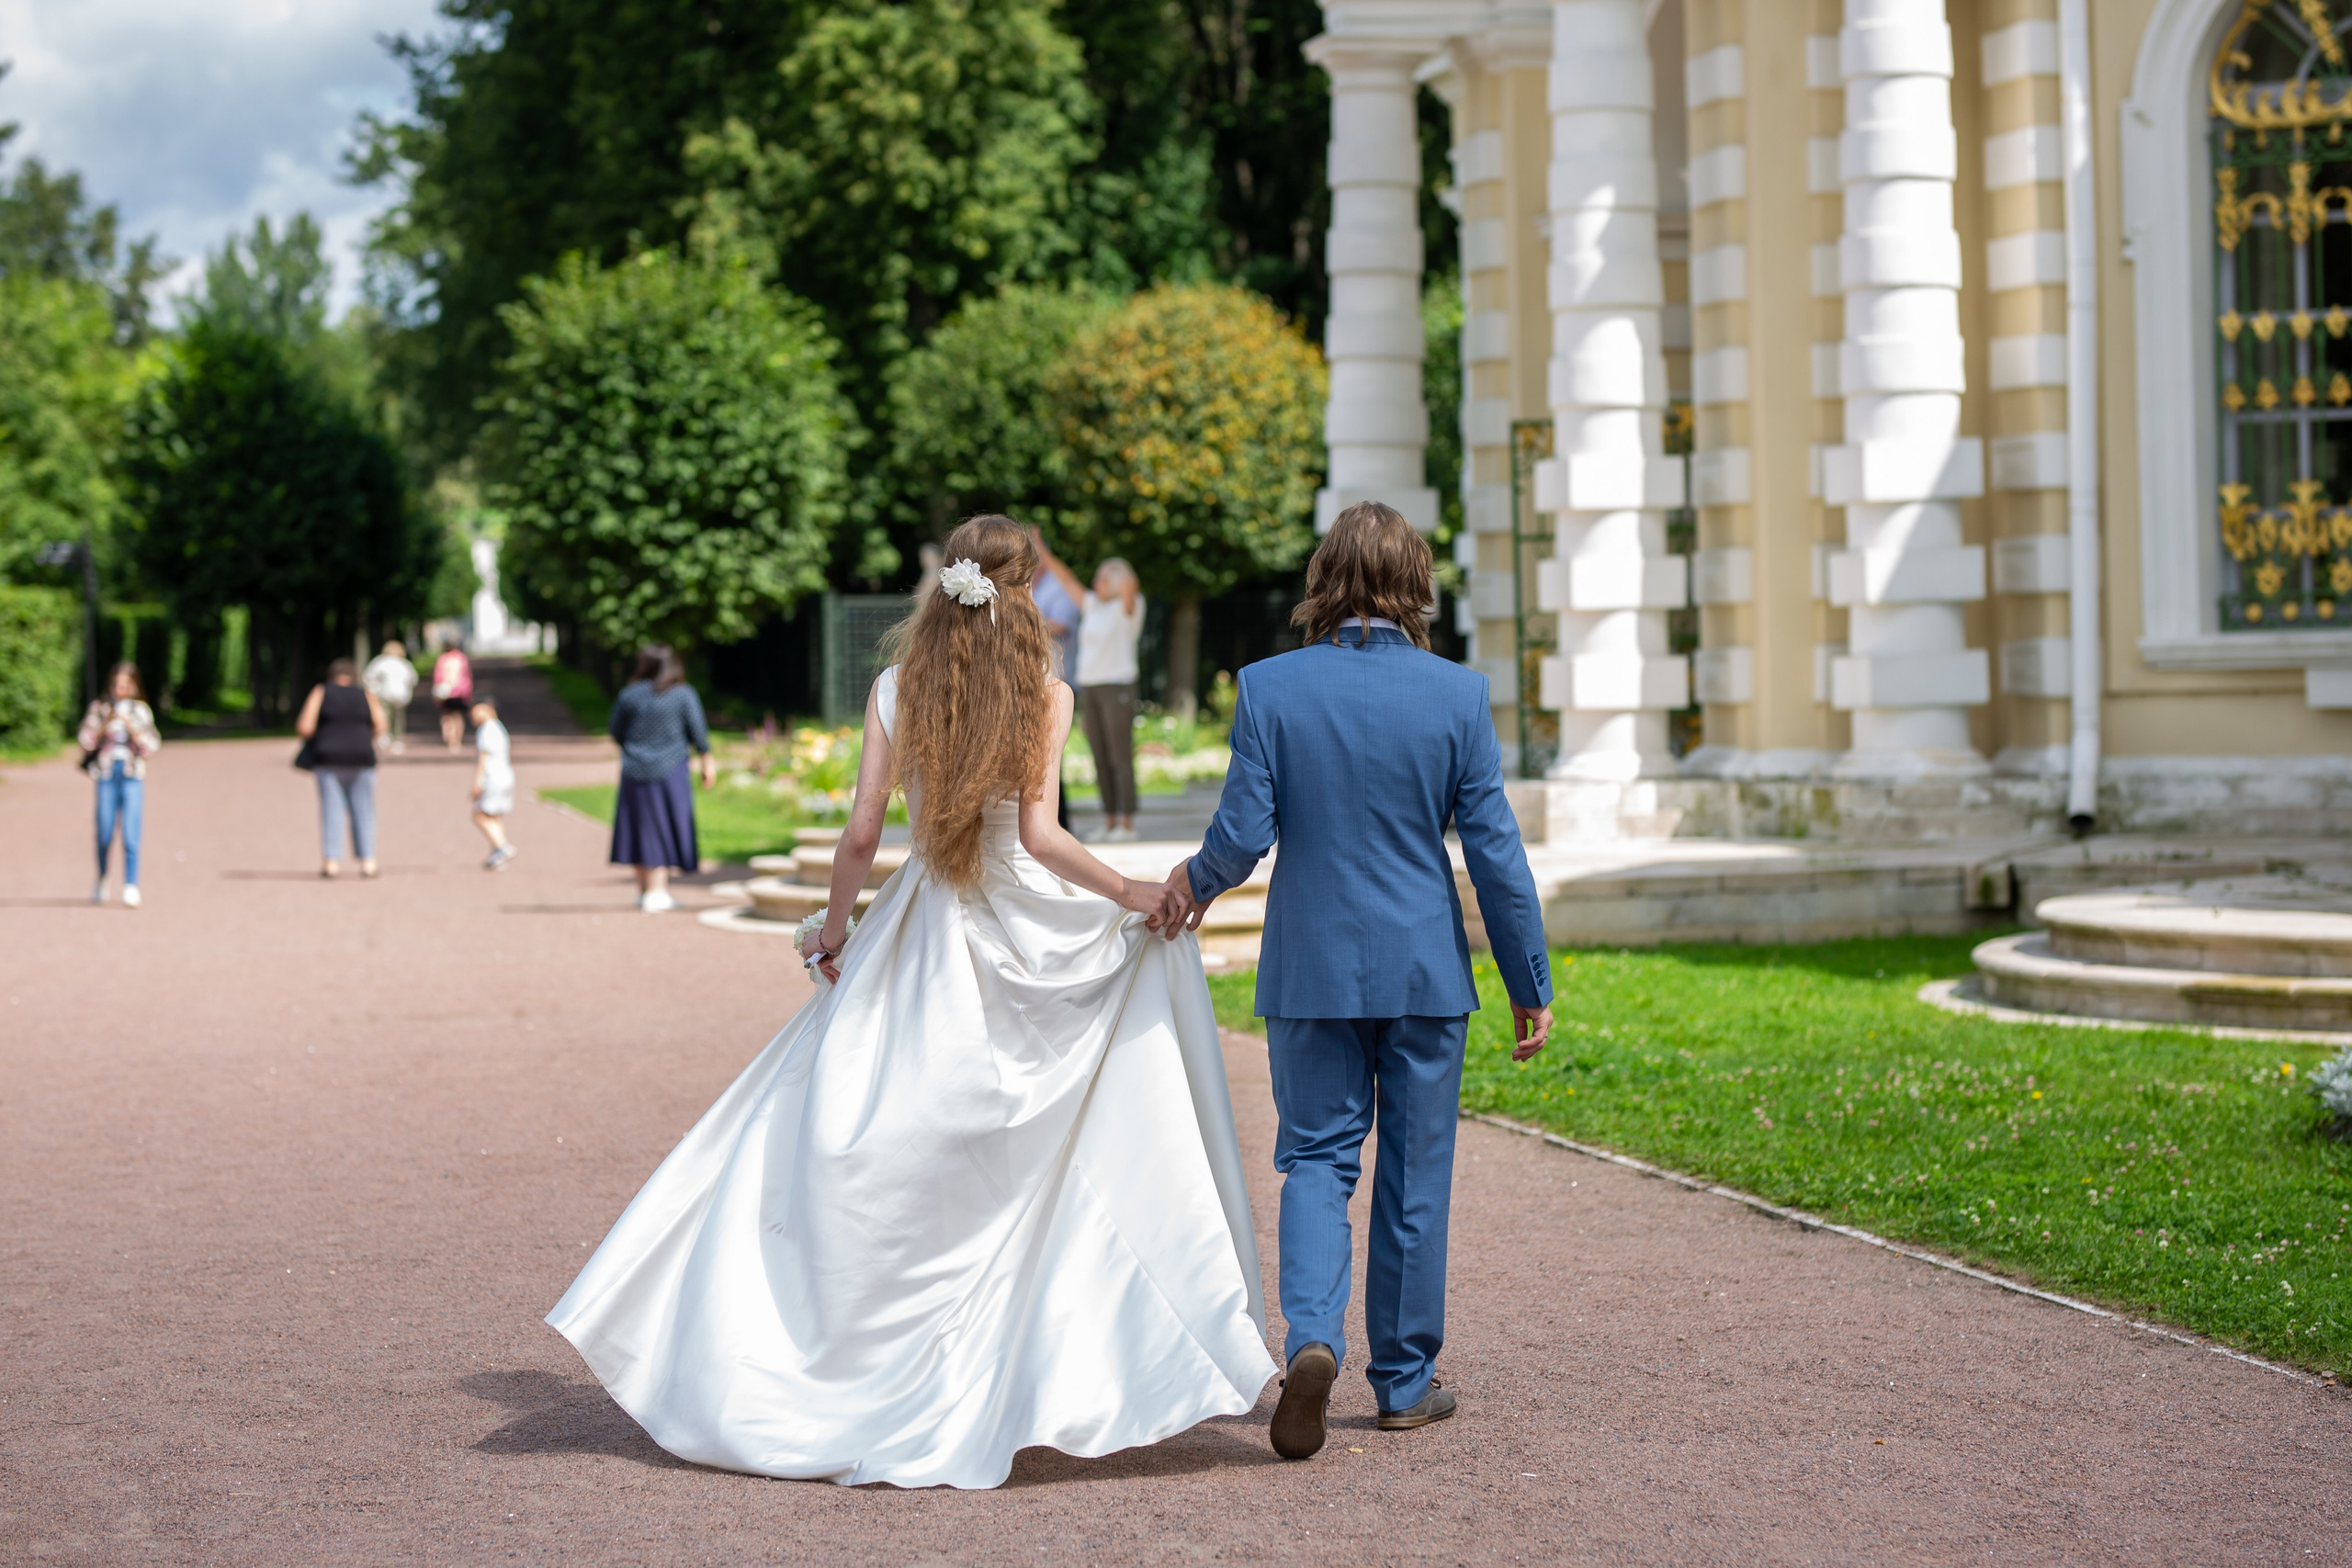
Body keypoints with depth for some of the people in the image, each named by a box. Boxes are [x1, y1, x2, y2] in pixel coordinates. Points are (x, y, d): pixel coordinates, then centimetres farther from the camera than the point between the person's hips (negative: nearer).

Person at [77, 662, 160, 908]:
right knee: (104, 834, 1)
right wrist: (106, 724, -11)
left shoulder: (141, 712, 7)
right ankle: (101, 881, 22)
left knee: (131, 834, -10)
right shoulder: (99, 708, 8)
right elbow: (87, 741, 2)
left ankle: (131, 887, -9)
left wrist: (130, 726, -11)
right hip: (106, 774, 1)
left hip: (132, 776, -1)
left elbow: (151, 747, 0)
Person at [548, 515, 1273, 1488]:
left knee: (863, 1152, 6)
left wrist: (834, 930, 13)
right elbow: (1040, 837, -12)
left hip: (916, 944, 2)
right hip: (1024, 932, -2)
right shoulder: (1046, 696, -5)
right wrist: (1129, 895, 0)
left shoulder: (897, 690, 1)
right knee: (1017, 1167, 6)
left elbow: (861, 835, -1)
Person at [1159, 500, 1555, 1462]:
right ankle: (1405, 1381, 19)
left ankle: (1311, 1339, -14)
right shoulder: (1457, 694, -6)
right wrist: (1530, 984, 3)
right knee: (1414, 1170, 11)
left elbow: (1245, 832, -9)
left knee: (1317, 1157, 9)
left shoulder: (1269, 687, -7)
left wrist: (1196, 881, 13)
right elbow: (1493, 850, -5)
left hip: (1310, 968, 0)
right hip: (1425, 969, 0)